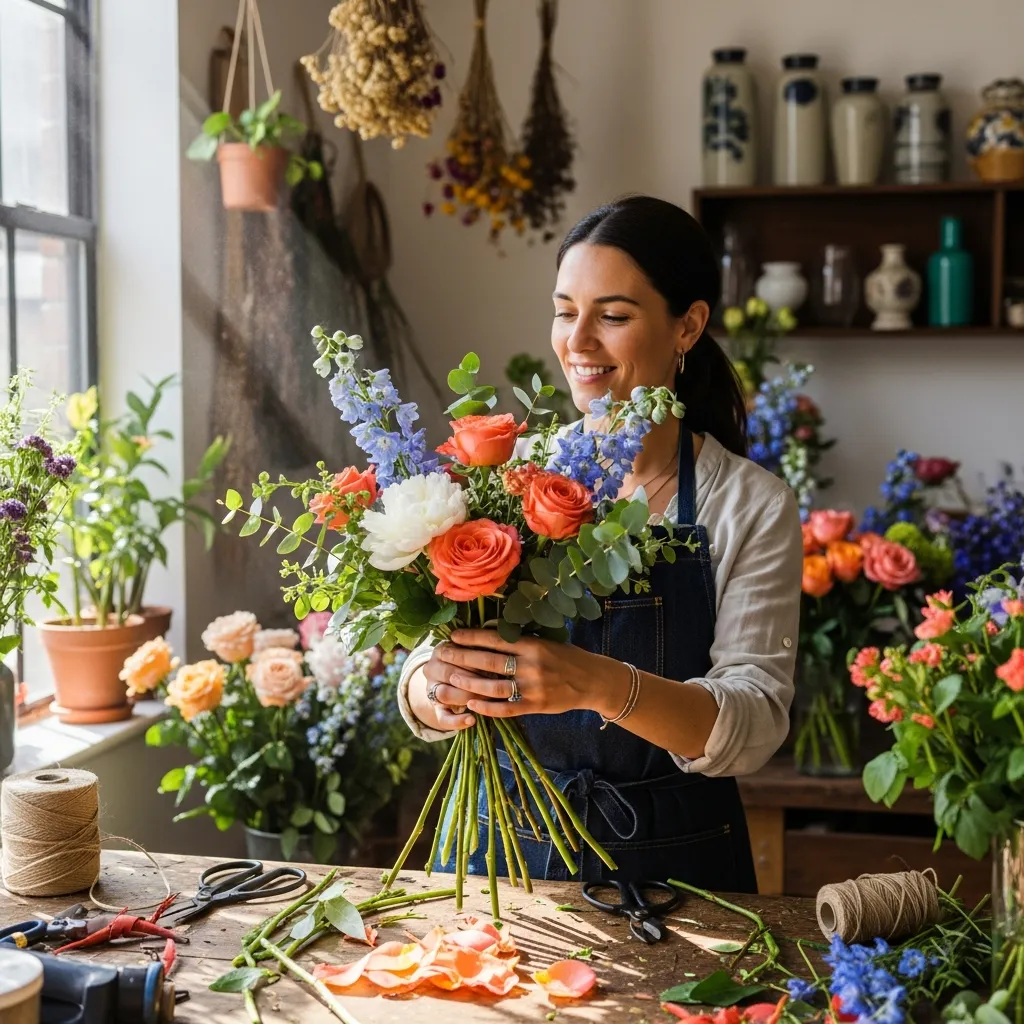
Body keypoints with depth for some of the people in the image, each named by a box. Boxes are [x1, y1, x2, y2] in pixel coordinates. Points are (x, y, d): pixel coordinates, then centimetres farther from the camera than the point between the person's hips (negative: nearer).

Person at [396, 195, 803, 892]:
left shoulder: (753, 506, -8)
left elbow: (755, 724, -17)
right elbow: (435, 649, -4)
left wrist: (601, 684, -35)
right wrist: (433, 690, -28)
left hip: (668, 863, -2)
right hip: (499, 848, 2)